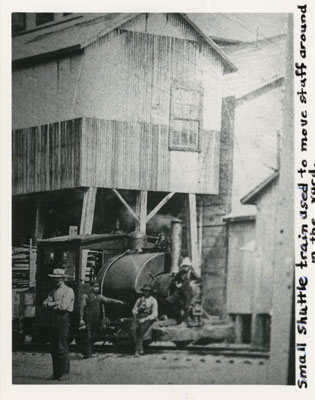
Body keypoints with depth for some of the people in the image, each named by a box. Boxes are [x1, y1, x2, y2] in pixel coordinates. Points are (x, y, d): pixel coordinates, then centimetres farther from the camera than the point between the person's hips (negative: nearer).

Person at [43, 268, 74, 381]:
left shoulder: (68, 291, -2)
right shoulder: (53, 291, 20)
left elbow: (64, 306, -14)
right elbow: (45, 304, 9)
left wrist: (52, 304, -1)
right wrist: (57, 303, -7)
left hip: (63, 318, -7)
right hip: (53, 319, 7)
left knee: (62, 347, -8)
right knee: (54, 347, 6)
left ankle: (65, 373, -4)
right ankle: (56, 373, 11)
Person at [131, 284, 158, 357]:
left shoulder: (153, 300, 6)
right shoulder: (139, 300, 20)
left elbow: (154, 314, -2)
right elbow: (134, 309, 17)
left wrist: (145, 319, -14)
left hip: (148, 319, -3)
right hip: (139, 318, 3)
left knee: (142, 329, -33)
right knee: (133, 329, -29)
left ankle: (137, 350, -28)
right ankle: (140, 348, -27)